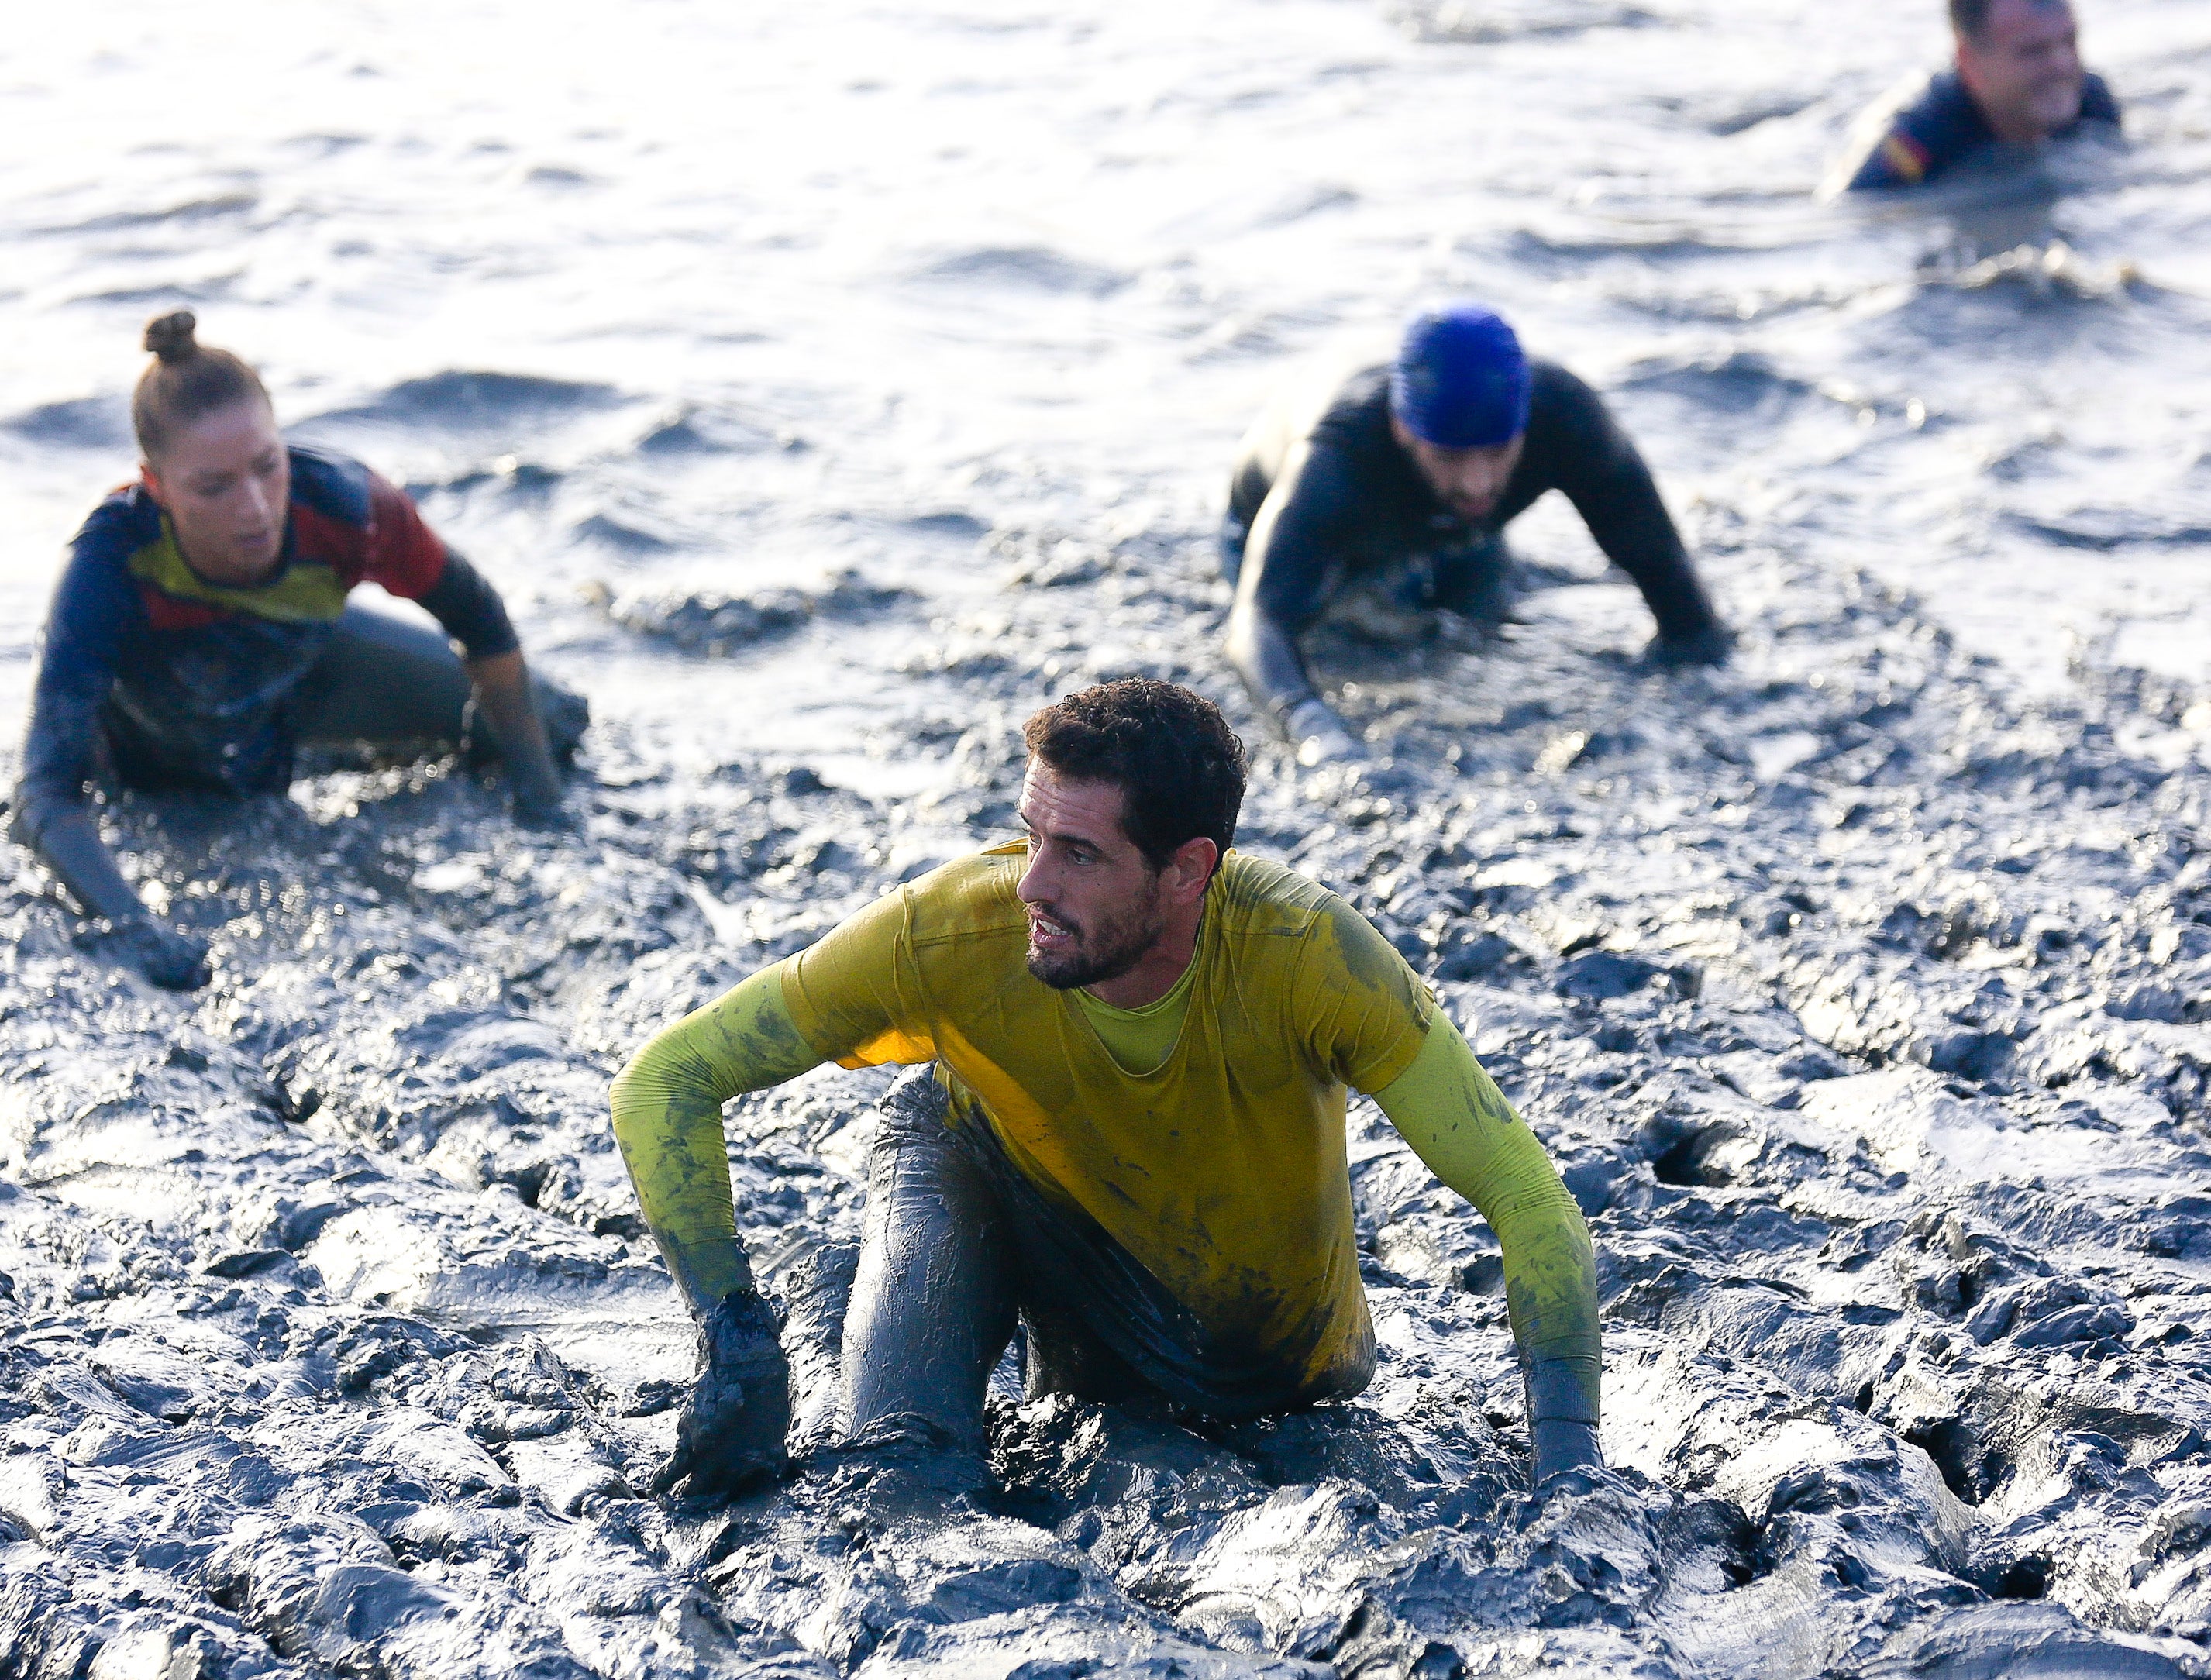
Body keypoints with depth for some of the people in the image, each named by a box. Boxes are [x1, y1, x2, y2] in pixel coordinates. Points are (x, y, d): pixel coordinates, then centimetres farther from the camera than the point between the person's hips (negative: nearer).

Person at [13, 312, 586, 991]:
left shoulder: (341, 505, -38)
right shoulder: (112, 564, -44)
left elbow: (481, 624, -19)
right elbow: (48, 791, -49)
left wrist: (540, 806, -17)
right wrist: (130, 925, -66)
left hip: (297, 673, 2)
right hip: (149, 749, -2)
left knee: (550, 725, 11)